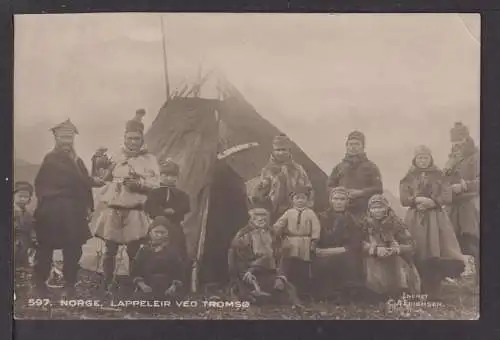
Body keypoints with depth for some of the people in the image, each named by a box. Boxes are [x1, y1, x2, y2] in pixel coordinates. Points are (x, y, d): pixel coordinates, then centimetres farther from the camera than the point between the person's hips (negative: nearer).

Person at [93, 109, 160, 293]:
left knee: (133, 251, 0)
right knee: (110, 249, 3)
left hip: (135, 213, -2)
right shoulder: (116, 158, 13)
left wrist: (138, 184, -21)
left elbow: (155, 184, -5)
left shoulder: (149, 159, 4)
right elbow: (102, 179, 17)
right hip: (113, 210, 2)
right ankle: (107, 284, 13)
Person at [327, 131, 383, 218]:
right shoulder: (339, 167, 16)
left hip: (364, 212, -2)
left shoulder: (371, 167, 8)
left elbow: (378, 189, -1)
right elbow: (329, 186, 14)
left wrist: (360, 193, -12)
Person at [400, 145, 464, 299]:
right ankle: (421, 291, 3)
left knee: (437, 253, -8)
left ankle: (434, 291, 1)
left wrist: (433, 202, -15)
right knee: (419, 256, -6)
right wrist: (417, 199, -16)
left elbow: (447, 196, 1)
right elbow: (403, 199, 1)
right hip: (416, 219, 0)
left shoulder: (438, 175, 9)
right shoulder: (409, 177, 8)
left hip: (436, 217, 1)